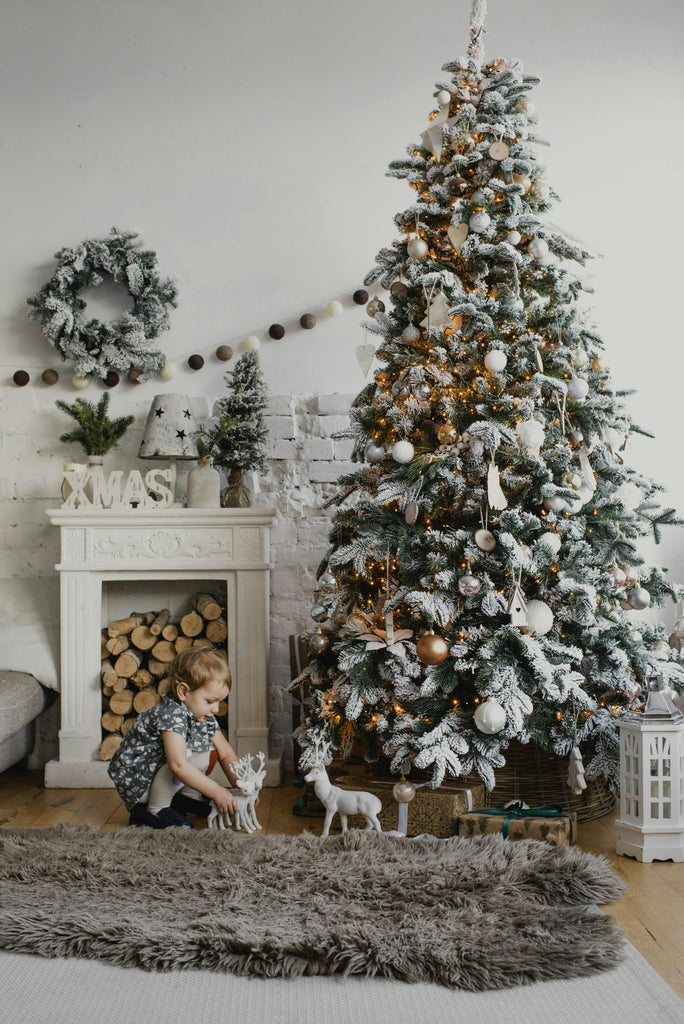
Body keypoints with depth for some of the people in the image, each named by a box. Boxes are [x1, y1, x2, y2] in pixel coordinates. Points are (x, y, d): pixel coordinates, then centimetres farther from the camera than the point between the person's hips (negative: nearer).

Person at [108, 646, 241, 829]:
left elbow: (225, 753, 6)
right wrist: (216, 792, -36)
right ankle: (155, 811, -16)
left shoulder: (205, 717, -1)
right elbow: (178, 765, -39)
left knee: (209, 754, -3)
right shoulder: (172, 715, -29)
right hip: (133, 783, -8)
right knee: (186, 752, -28)